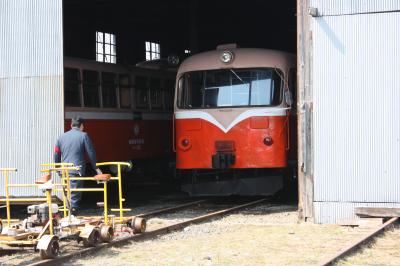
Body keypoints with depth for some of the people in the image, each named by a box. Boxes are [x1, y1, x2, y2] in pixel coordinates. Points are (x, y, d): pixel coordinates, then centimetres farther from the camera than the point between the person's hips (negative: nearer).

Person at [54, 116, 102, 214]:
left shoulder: (62, 137, 12)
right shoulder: (83, 136, -1)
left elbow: (56, 155, 14)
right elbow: (91, 153, 0)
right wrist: (96, 168, 9)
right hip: (77, 171, -5)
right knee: (75, 196, -3)